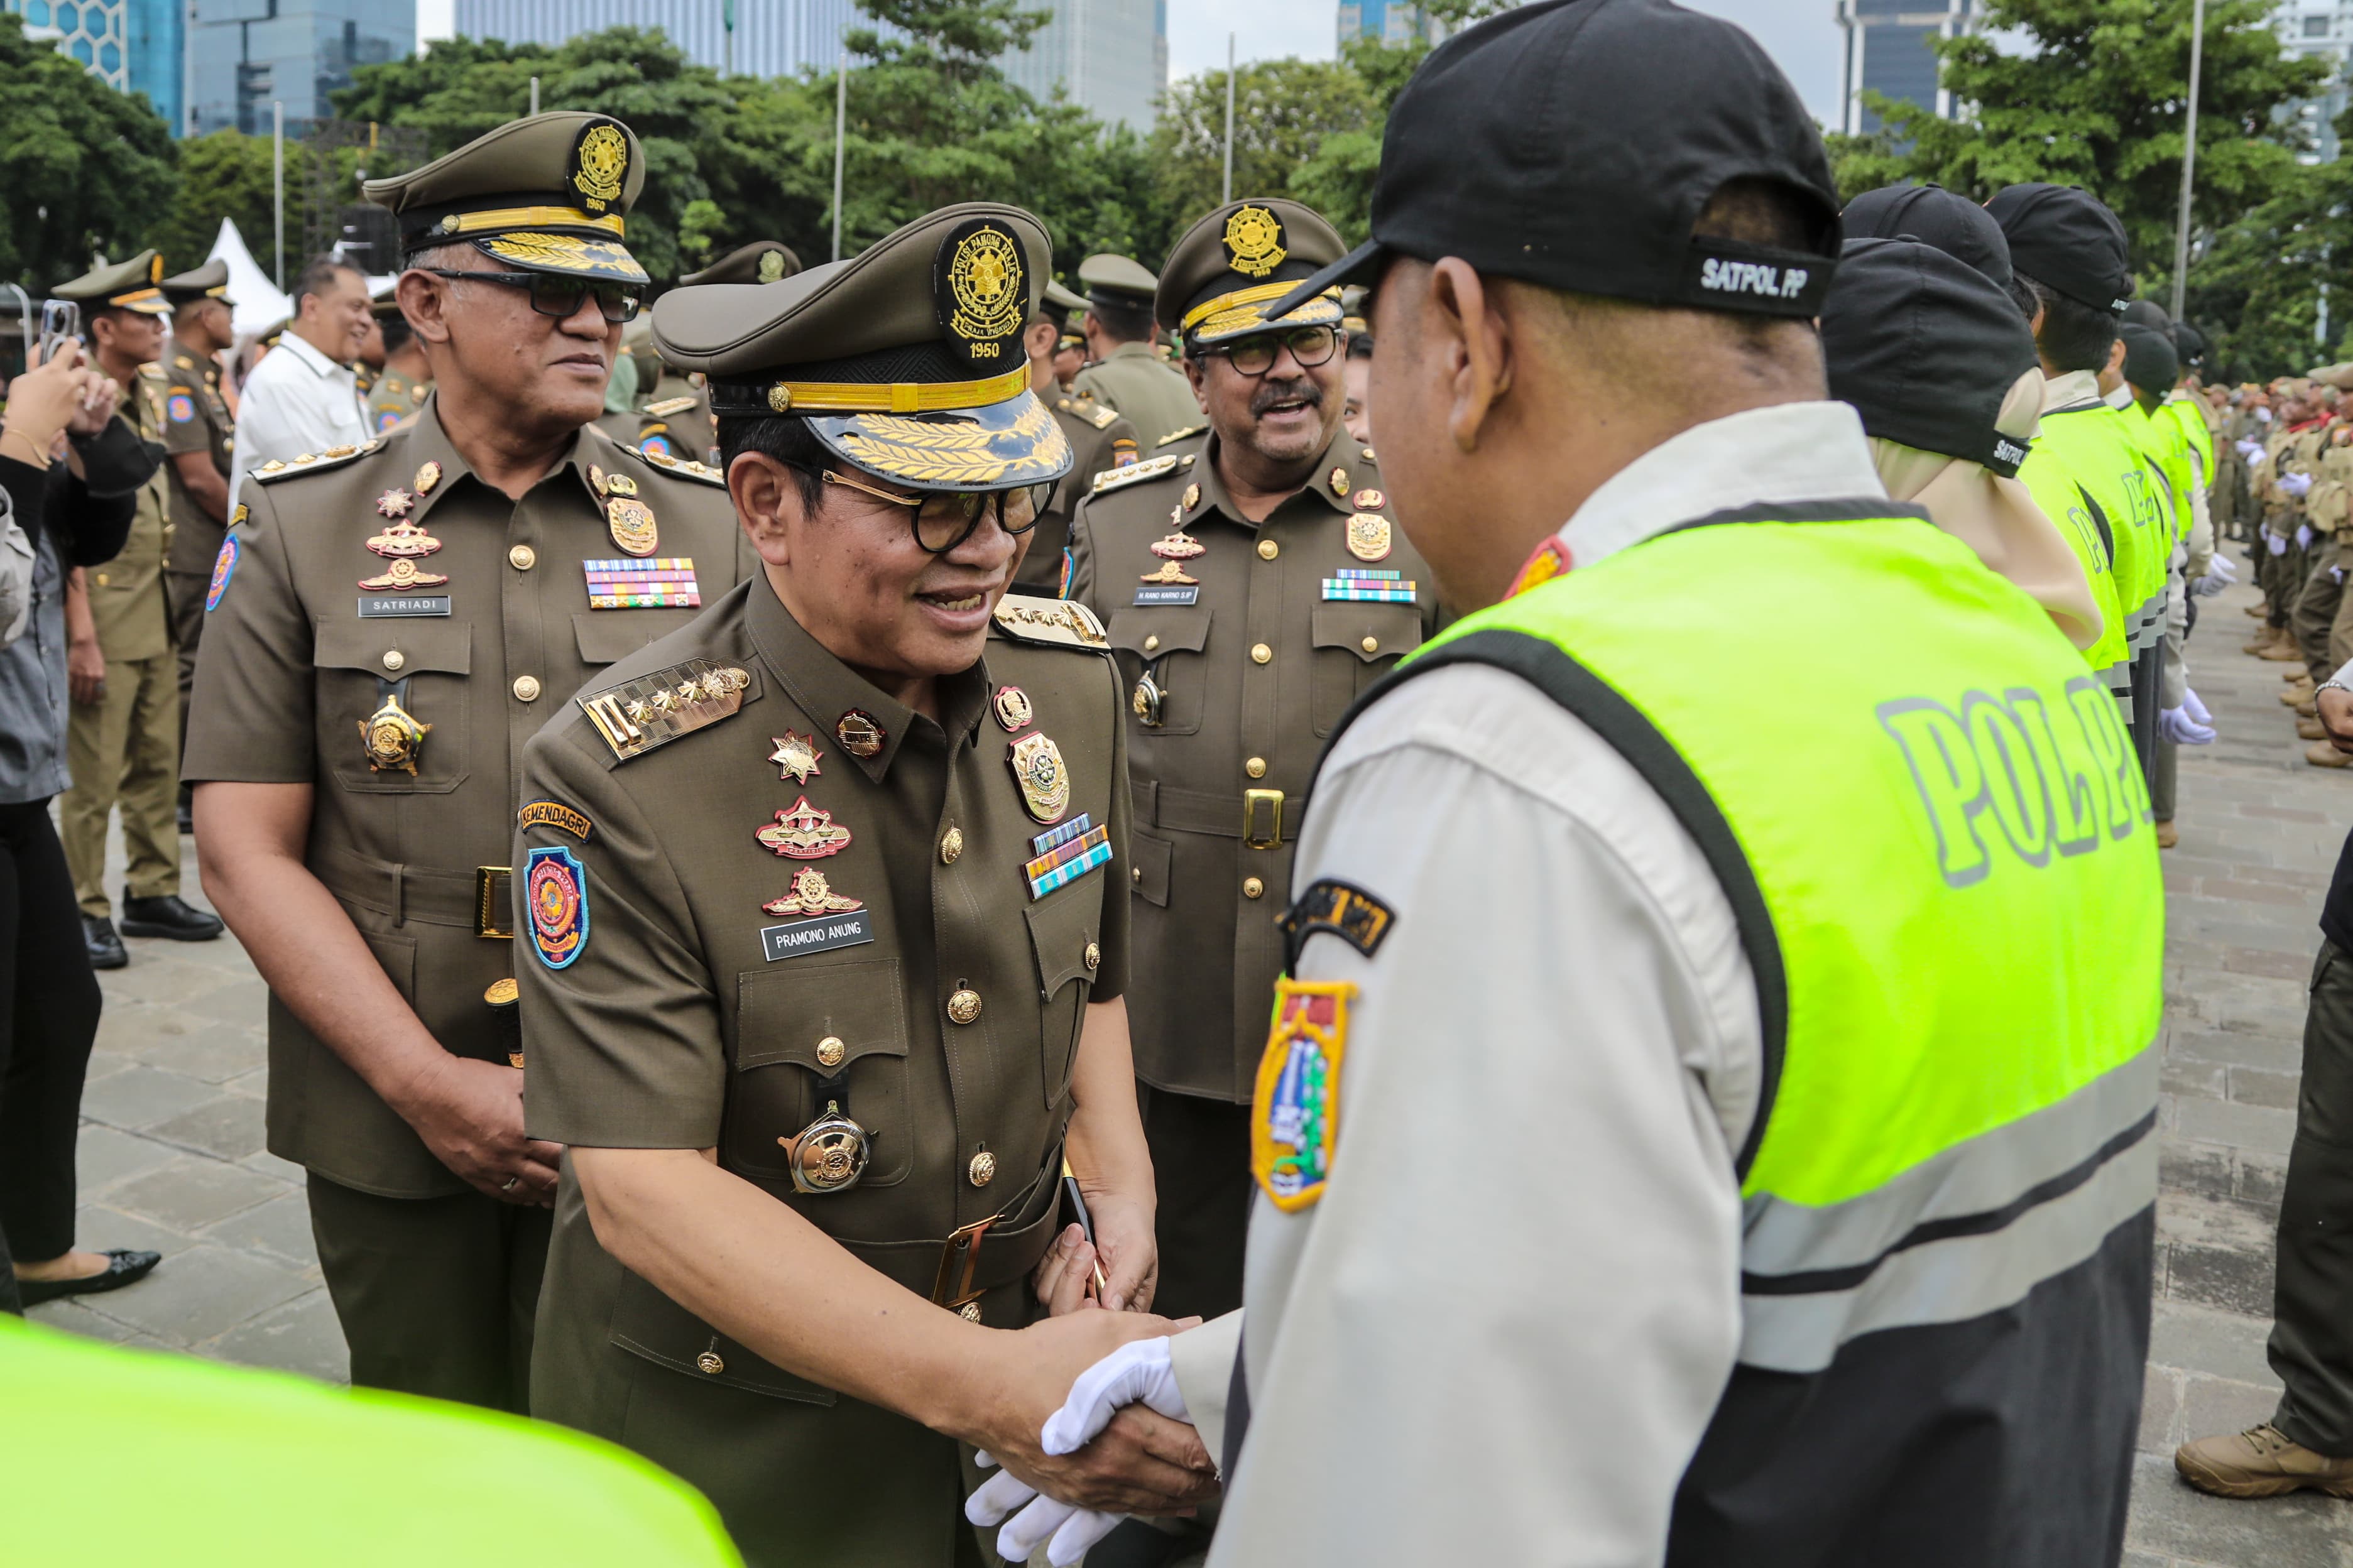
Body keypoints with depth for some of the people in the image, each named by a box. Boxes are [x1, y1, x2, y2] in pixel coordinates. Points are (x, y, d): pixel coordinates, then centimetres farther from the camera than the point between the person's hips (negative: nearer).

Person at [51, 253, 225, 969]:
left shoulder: (153, 393, 12)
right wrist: (81, 636, -20)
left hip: (156, 614, 8)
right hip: (100, 611, -8)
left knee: (159, 763, 13)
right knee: (93, 773, 0)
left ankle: (153, 891, 23)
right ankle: (86, 911, 10)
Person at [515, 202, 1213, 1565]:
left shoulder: (1072, 675, -6)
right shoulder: (621, 780, -23)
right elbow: (642, 1187, -25)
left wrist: (1120, 1179, -7)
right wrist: (972, 1379, -33)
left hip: (1016, 1352, 5)